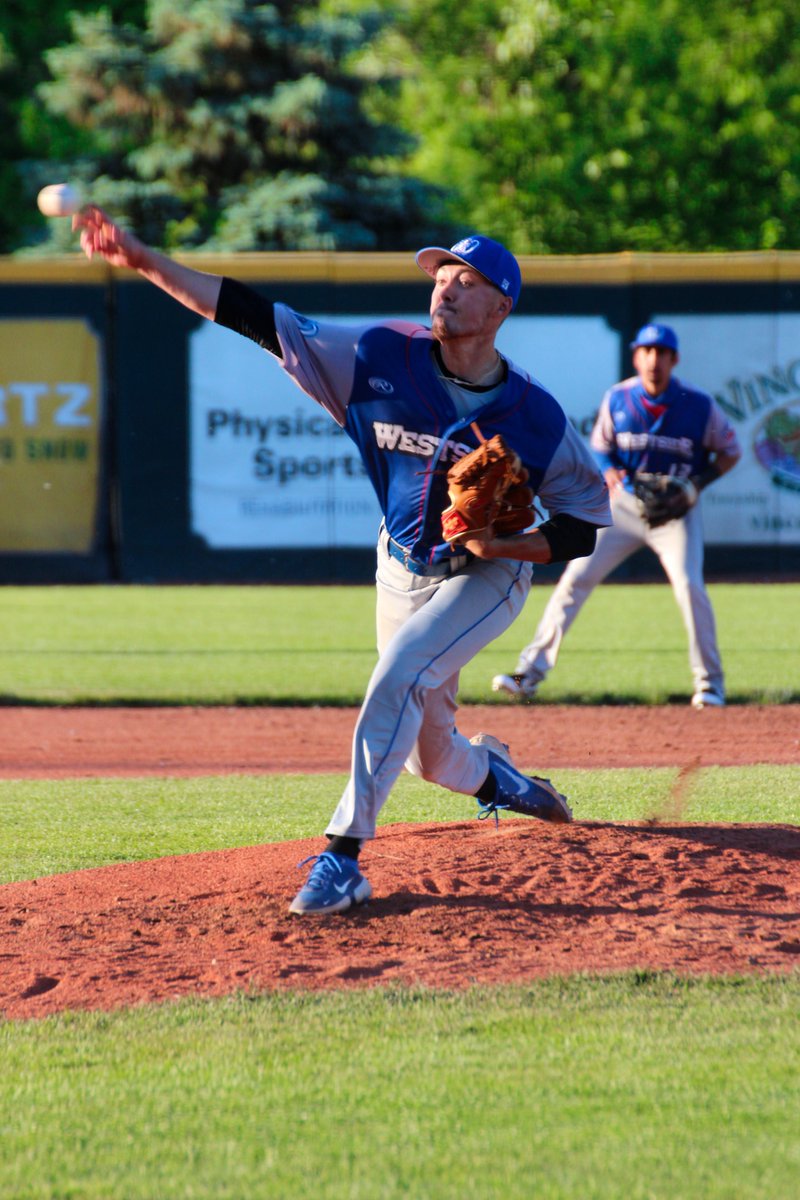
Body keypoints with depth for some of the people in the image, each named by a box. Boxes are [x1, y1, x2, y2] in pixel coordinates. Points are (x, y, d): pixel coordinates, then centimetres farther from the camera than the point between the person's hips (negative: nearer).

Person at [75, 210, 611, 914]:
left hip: (487, 578, -4)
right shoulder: (385, 358, -16)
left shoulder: (532, 414, -20)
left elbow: (588, 525, -11)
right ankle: (495, 776, 50)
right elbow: (261, 320, -19)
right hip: (402, 571, 4)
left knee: (401, 672, -30)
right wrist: (145, 262, -27)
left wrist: (505, 543, -29)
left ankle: (343, 857, -27)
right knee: (429, 754, 12)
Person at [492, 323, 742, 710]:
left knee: (689, 585, -19)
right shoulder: (617, 399, -6)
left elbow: (730, 452, 1)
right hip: (625, 503, 2)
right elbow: (600, 444, 10)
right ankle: (531, 671, -2)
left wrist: (698, 484, -14)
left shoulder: (699, 405, -12)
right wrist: (609, 470, -13)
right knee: (575, 579, -6)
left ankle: (710, 682, -1)